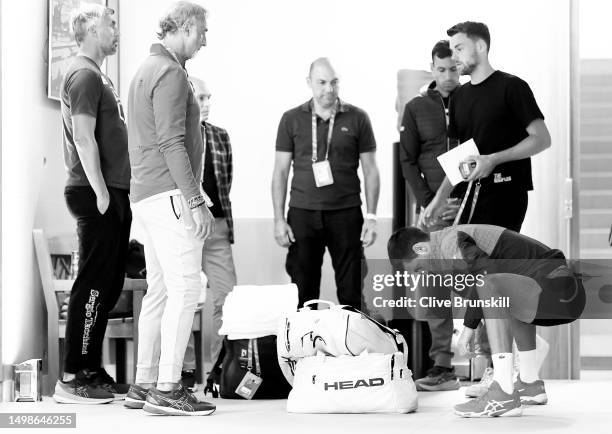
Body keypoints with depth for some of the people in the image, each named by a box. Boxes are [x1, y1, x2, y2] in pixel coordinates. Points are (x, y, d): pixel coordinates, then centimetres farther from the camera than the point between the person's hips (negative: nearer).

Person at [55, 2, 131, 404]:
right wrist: (101, 193, -19)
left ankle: (92, 370, 18)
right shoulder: (84, 75, -10)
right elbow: (84, 138, -18)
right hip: (96, 193, -10)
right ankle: (72, 378, -5)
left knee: (109, 285, 12)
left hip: (113, 193, 10)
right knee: (94, 284, -8)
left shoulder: (99, 76, 20)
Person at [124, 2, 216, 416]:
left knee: (160, 291, 11)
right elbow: (171, 142, -19)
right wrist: (195, 201, -20)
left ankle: (144, 385, 13)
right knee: (185, 288, -11)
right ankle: (167, 389, -13)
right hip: (170, 195, -10)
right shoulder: (170, 73, -11)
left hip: (147, 195, 10)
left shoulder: (146, 70, 21)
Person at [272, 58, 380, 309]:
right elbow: (281, 171, 8)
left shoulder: (357, 118, 5)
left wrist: (371, 216, 0)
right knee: (303, 294, 1)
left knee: (351, 293, 0)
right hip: (302, 214, 0)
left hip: (346, 213, 0)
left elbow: (370, 170, 7)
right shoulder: (292, 119, 6)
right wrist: (279, 219, 1)